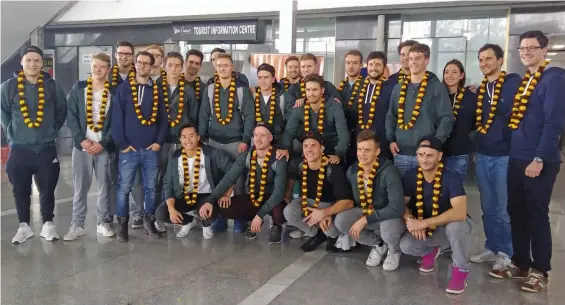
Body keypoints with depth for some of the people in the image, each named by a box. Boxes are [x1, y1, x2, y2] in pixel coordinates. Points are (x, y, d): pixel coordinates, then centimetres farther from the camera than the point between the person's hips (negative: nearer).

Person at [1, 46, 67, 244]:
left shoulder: (52, 86, 0)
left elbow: (62, 112, 13)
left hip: (46, 148, 0)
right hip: (19, 149, 0)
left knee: (47, 190, 6)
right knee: (20, 190, 8)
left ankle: (48, 225, 20)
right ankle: (24, 227, 23)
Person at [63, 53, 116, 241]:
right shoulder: (78, 88, 6)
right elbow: (71, 116, 2)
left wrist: (103, 143, -10)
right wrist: (82, 140, -9)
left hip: (105, 146, -1)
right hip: (82, 145, 1)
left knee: (104, 186, 6)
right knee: (80, 187, 4)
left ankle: (103, 222, 18)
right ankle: (77, 225, 14)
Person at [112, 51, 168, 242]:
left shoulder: (157, 90, 8)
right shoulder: (123, 89, 1)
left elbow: (164, 119, 7)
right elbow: (116, 118, -3)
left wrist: (159, 141, -2)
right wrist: (121, 143, -9)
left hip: (151, 149, 2)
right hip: (129, 149, -2)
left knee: (150, 188, 9)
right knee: (124, 188, 2)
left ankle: (149, 221, 22)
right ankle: (122, 225, 14)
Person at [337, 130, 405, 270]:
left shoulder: (389, 172, -29)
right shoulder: (352, 171, -8)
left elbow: (397, 208, -36)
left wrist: (365, 220, -33)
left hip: (389, 216, -6)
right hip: (365, 213, 6)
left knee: (389, 229, -39)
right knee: (340, 220, -19)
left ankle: (394, 250, 2)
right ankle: (378, 244, 5)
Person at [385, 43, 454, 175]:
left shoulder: (437, 87, 0)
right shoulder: (399, 88, 13)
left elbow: (446, 118, -4)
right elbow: (390, 116, 17)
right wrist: (391, 139, 5)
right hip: (401, 152, 4)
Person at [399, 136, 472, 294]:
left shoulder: (452, 177, -25)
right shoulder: (410, 176, -11)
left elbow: (460, 213, -38)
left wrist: (423, 223, -38)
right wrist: (410, 220, -26)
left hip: (450, 226, -3)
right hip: (425, 229, 3)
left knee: (456, 225, -39)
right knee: (405, 245, -25)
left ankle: (461, 270, -10)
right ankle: (430, 251, 13)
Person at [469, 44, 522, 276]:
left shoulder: (513, 83, -7)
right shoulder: (481, 89, 12)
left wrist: (511, 142, -16)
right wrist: (479, 143, 3)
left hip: (505, 156, -6)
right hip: (483, 156, 6)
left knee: (504, 209, 2)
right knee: (488, 208, 14)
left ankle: (506, 253, 16)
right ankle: (492, 248, 27)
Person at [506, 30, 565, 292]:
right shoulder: (521, 80, 14)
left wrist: (539, 159, -19)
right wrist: (515, 153, 9)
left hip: (539, 161, -7)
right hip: (516, 158, 7)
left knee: (536, 215, 1)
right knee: (516, 212, 12)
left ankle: (540, 270, 15)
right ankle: (520, 263, 25)